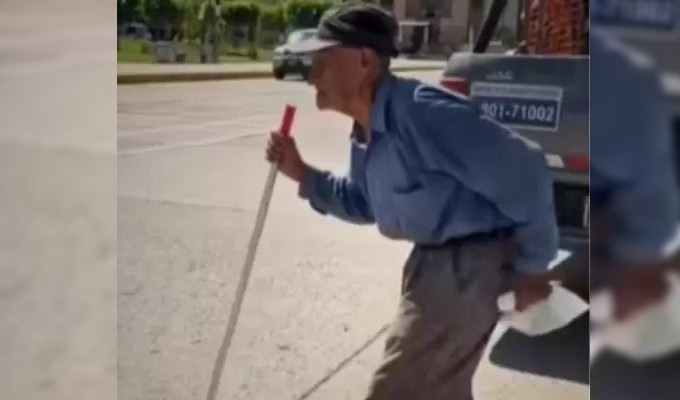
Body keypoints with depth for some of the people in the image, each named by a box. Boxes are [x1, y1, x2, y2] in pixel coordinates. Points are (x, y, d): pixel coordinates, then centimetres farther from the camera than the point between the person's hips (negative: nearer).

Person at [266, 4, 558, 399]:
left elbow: (524, 170, -27)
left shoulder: (423, 112, -27)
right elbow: (364, 205, 21)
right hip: (435, 260, 10)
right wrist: (303, 174, 7)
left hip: (470, 266, -10)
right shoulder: (367, 133, 5)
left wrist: (532, 267, -17)